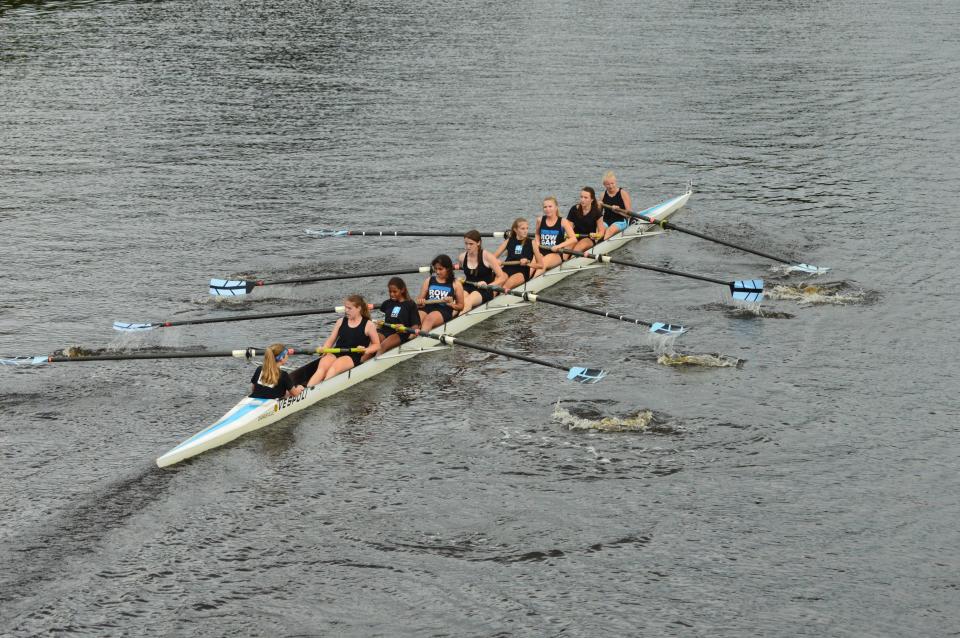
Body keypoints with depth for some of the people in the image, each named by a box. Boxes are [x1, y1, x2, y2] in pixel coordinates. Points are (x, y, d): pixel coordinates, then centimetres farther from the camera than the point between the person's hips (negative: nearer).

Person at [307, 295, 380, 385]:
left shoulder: (368, 325, 5)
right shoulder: (341, 321, 16)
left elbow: (377, 345, 9)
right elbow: (331, 340, 14)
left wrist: (366, 350, -11)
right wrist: (323, 349, -7)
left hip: (353, 356, -3)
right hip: (335, 353, 4)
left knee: (335, 366, -36)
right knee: (322, 366, -29)